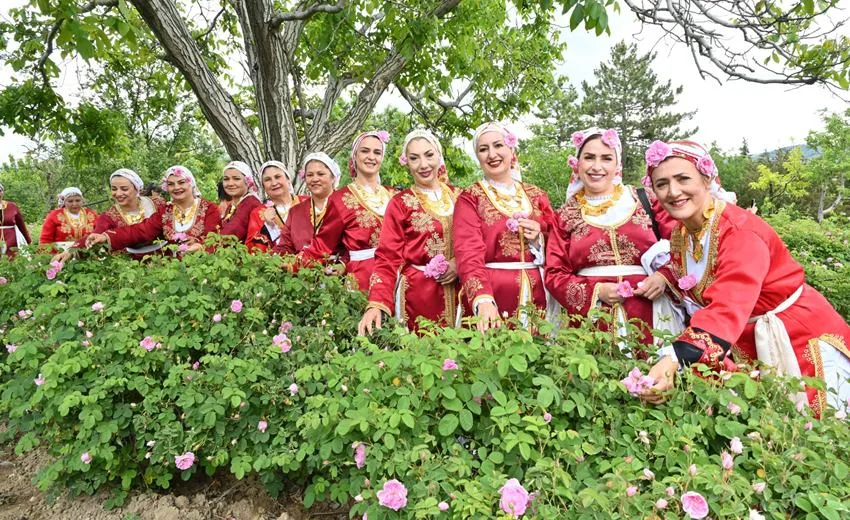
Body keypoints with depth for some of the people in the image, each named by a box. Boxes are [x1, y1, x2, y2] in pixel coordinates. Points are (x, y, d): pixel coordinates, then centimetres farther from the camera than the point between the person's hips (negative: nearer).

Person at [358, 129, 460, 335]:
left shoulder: (458, 196, 7)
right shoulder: (400, 203, -3)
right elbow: (387, 258, -9)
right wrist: (377, 304, -24)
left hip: (458, 292, 3)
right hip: (417, 293, -3)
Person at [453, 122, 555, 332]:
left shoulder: (536, 196, 10)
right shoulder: (470, 198, -2)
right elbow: (468, 254, -15)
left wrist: (539, 239, -6)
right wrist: (482, 300, -31)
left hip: (535, 296, 4)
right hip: (488, 297, -3)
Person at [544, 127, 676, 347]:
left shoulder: (644, 201, 7)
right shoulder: (566, 216, 8)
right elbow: (554, 275, 5)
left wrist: (663, 276, -10)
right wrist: (595, 291, -8)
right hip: (590, 318, 0)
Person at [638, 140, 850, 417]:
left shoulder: (741, 231, -28)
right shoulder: (679, 234, -3)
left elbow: (728, 308, -43)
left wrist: (674, 360, -55)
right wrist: (664, 276, -12)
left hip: (801, 340, -6)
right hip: (744, 348, 7)